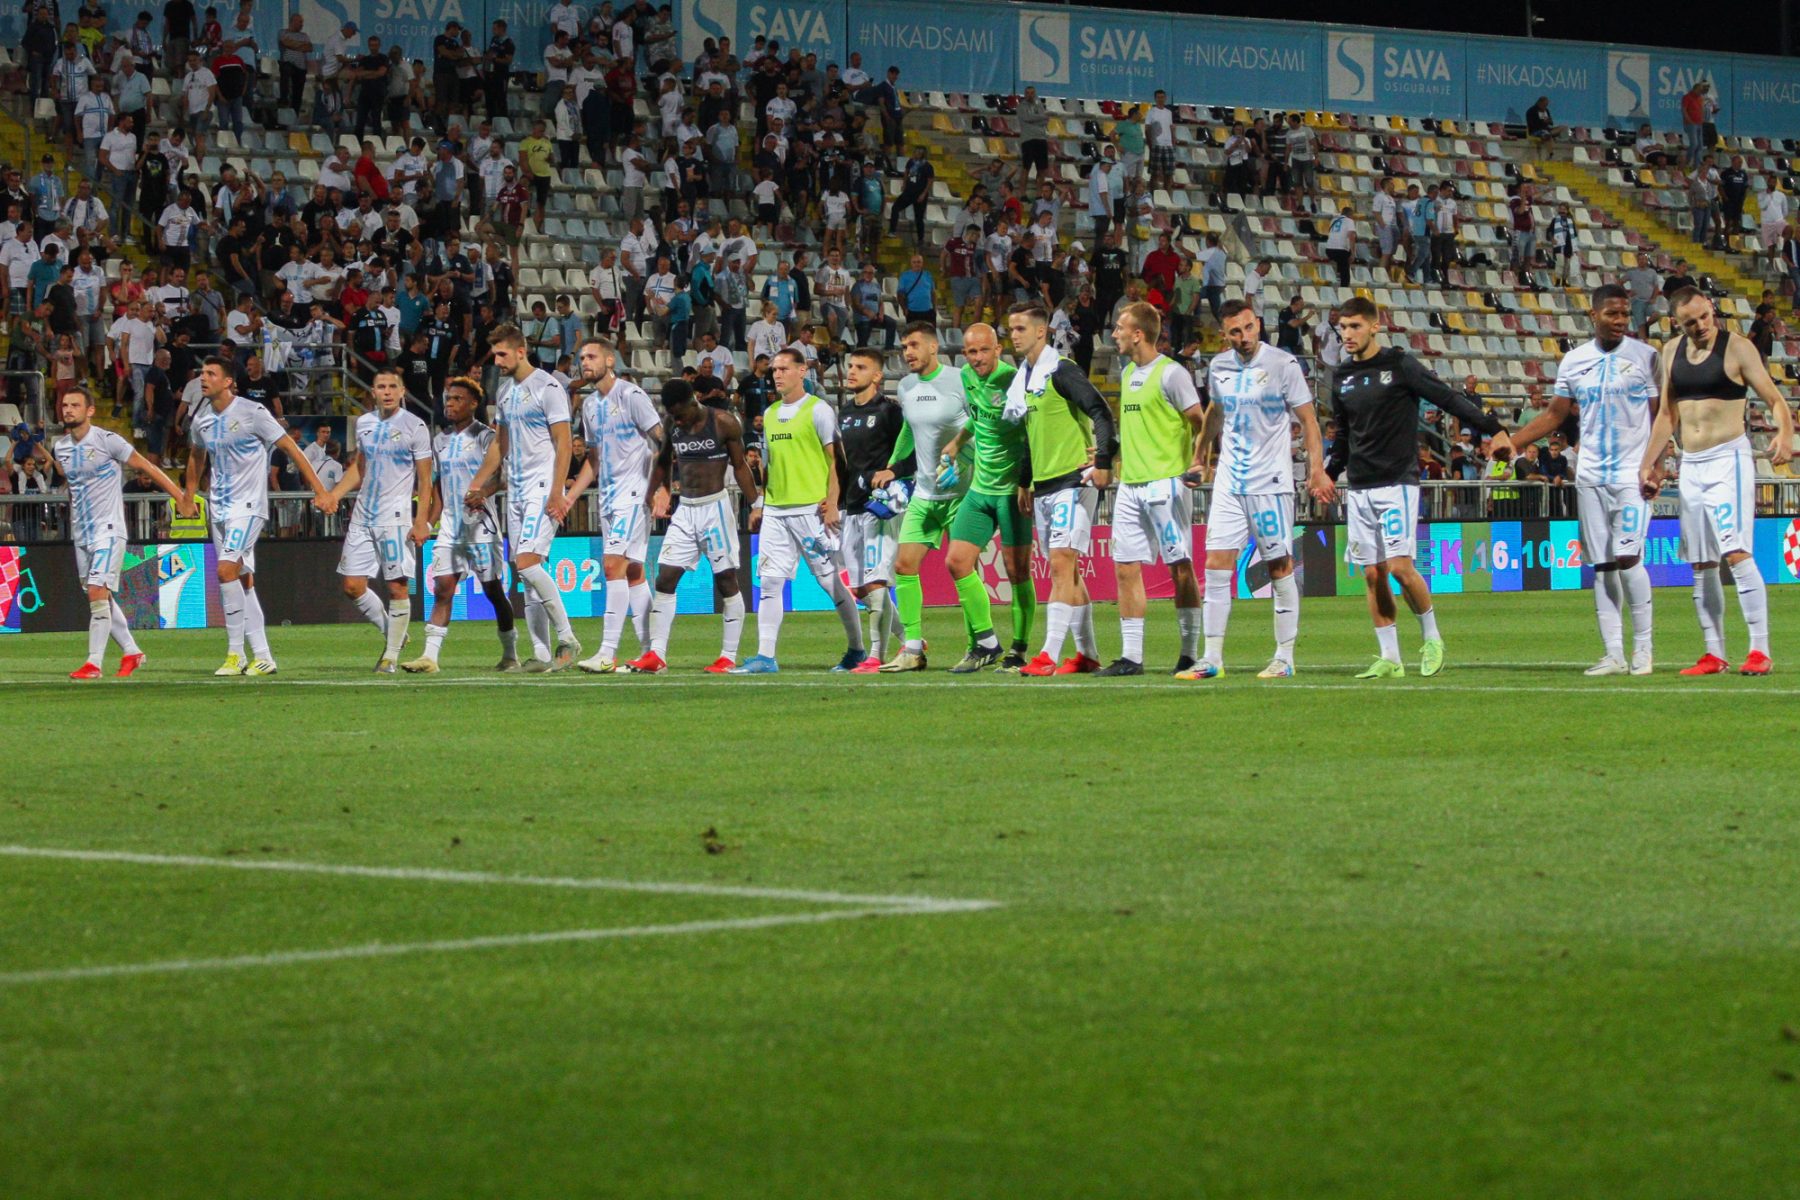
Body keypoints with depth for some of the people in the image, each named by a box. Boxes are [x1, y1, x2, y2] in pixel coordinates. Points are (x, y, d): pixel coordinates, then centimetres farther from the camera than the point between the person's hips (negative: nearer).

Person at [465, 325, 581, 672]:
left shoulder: (547, 387, -9)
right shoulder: (505, 390, 16)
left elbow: (563, 442, -12)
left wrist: (557, 493, -18)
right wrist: (477, 484, 22)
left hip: (542, 487, -8)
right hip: (515, 490, 8)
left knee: (528, 562, -19)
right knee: (526, 570, 3)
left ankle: (566, 639, -10)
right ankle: (541, 653, 4)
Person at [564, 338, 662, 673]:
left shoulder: (631, 395, -9)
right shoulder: (589, 405, 15)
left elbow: (661, 442, -12)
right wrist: (569, 497, 17)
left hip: (633, 493, -8)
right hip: (608, 495, 8)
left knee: (613, 564, -16)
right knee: (632, 572, 8)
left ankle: (608, 654, -18)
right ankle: (649, 652, 10)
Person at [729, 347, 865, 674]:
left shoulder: (818, 410, -4)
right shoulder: (770, 414, 16)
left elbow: (836, 460, -7)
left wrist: (831, 504, -15)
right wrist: (759, 505, 17)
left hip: (810, 509, -6)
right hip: (775, 511, 6)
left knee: (831, 582, 0)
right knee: (770, 582, -2)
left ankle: (857, 649, 13)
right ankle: (765, 656, -4)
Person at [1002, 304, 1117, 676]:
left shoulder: (1061, 372, -10)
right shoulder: (1022, 378, 16)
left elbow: (1101, 413, -16)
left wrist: (1103, 462, -22)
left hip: (1074, 480, -9)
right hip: (1043, 486, 9)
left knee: (1061, 564, -15)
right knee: (1064, 571, 10)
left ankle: (1049, 655, -20)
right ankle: (1087, 655, 16)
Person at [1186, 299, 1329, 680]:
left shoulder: (1283, 365, -7)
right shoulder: (1219, 367, 7)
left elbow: (1308, 419, -4)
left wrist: (1316, 469, -13)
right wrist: (1199, 458, 29)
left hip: (1270, 483, -4)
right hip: (1228, 482, 4)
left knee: (1280, 567, 0)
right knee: (1216, 566, -2)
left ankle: (1284, 658, 7)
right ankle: (1212, 659, 1)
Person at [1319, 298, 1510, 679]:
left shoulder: (1399, 365, -5)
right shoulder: (1342, 378, 12)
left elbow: (1448, 398, -6)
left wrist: (1493, 429, -11)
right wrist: (1330, 473, 17)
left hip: (1398, 483, -6)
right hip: (1359, 488, 6)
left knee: (1400, 568, -14)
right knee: (1373, 575, 2)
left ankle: (1432, 637, 6)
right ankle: (1389, 658, 7)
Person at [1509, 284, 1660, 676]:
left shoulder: (1645, 357, -2)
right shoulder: (1574, 361, 8)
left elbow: (1660, 416, -2)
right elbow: (1554, 414, 16)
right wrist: (1510, 442, 6)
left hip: (1632, 474, -4)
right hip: (1591, 477, 4)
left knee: (1627, 557, -14)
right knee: (1602, 566, 3)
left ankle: (1642, 645, 2)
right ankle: (1613, 654, 7)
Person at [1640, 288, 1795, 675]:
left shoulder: (1737, 348, -6)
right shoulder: (1671, 352, 10)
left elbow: (1775, 399, -8)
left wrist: (1784, 434, -27)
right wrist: (1649, 464, 17)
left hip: (1729, 459, -6)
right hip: (1690, 465, 6)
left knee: (1737, 553, -17)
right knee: (1701, 564, 6)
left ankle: (1760, 650, -17)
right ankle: (1714, 655, 11)